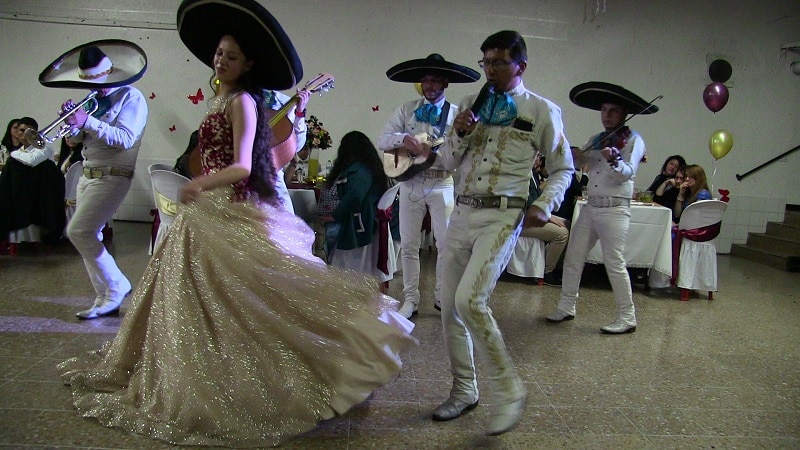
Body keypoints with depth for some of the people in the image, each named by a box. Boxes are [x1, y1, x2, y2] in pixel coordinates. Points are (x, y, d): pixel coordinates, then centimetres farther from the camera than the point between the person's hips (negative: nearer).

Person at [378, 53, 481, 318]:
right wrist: (403, 138, -18)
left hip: (442, 183, -1)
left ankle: (442, 296, 17)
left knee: (447, 243, 1)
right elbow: (382, 141, 0)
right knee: (409, 244, 5)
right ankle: (410, 299, 15)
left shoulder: (457, 113, 3)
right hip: (410, 181, 1)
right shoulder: (406, 110, 8)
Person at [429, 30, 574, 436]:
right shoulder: (471, 105, 13)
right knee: (449, 305, 6)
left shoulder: (542, 111, 2)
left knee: (469, 300, -22)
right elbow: (448, 161, 15)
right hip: (462, 212, 6)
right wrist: (459, 135, -5)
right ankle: (464, 390, 24)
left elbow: (563, 169, 9)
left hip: (502, 216, -5)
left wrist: (544, 205, -8)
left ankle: (507, 389, -3)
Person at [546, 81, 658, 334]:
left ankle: (627, 318, 3)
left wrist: (614, 161, -37)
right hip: (590, 207, 7)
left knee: (614, 263, -7)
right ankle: (567, 308, 20)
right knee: (572, 258, 8)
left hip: (615, 209, -7)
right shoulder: (596, 140, 16)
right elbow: (577, 162, 13)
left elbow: (628, 173, -17)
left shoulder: (633, 140, -3)